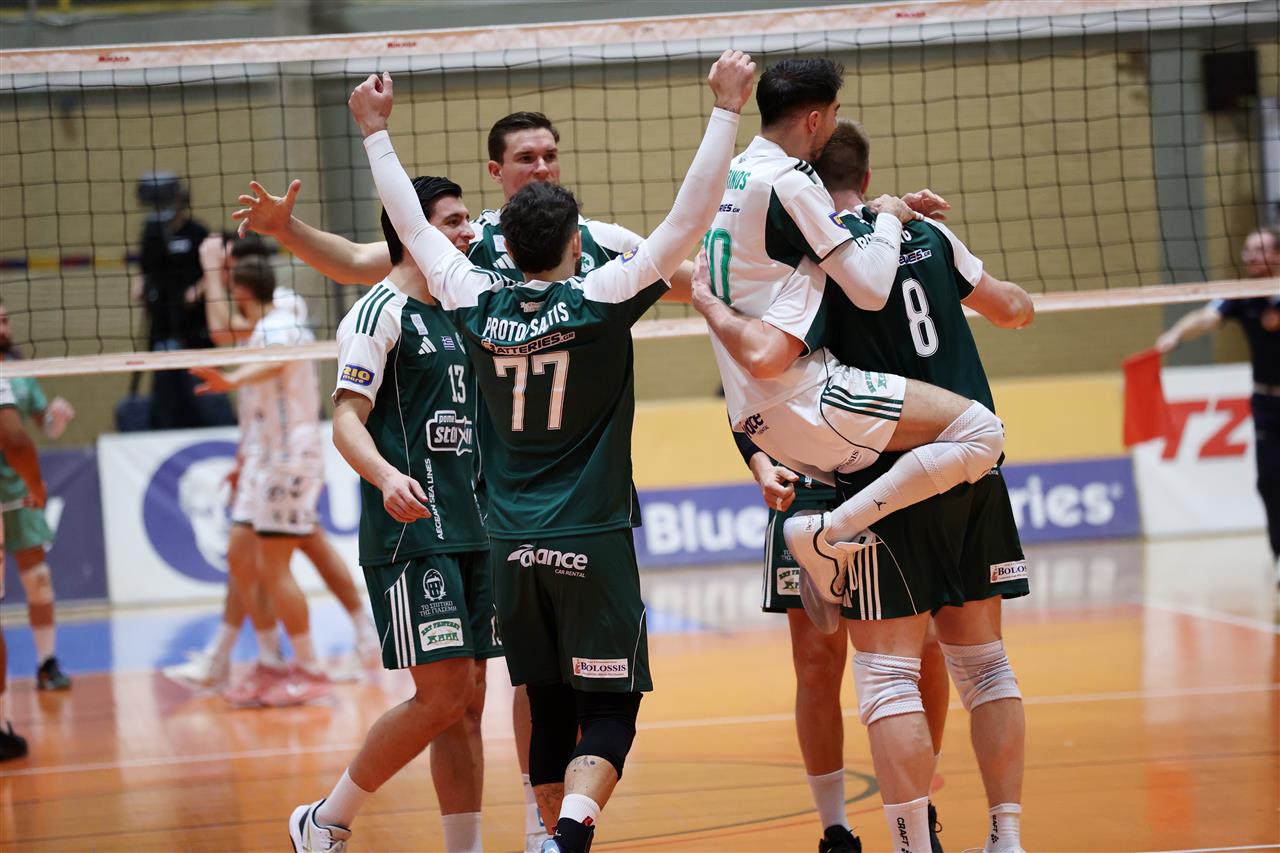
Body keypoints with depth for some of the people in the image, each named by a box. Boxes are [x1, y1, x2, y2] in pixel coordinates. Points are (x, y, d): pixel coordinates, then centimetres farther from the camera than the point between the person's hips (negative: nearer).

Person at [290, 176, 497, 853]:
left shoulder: (454, 315, 18)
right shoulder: (381, 312, -6)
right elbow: (347, 420, -15)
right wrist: (387, 476, -32)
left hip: (469, 535, 8)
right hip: (411, 535, -8)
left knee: (467, 703, 5)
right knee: (441, 699, -11)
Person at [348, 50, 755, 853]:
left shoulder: (479, 305, 2)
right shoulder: (599, 299, -9)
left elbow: (413, 226, 15)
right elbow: (689, 221, -12)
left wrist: (376, 130, 26)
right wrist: (726, 108, -10)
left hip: (512, 546, 4)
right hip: (591, 543, -4)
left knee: (551, 710, 14)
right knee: (609, 710, -3)